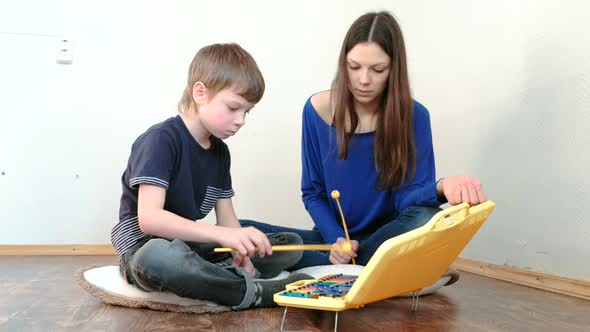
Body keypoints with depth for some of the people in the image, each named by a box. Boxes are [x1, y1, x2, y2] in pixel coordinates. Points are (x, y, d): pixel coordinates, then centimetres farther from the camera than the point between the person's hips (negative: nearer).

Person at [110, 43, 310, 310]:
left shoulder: (220, 151, 7)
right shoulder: (160, 140, -17)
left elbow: (226, 217, 7)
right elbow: (149, 218, -29)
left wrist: (241, 252, -16)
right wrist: (223, 234, -38)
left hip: (190, 245, 8)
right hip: (145, 247, -7)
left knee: (291, 245, 1)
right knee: (161, 258, -46)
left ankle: (231, 276, -22)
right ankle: (253, 292, -26)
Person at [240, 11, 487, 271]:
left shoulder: (413, 116, -9)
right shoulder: (318, 110, -6)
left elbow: (408, 198, -16)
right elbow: (312, 193, 1)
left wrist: (440, 187, -39)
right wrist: (335, 238, -17)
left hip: (384, 237, -2)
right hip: (333, 235, 2)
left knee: (426, 220, -36)